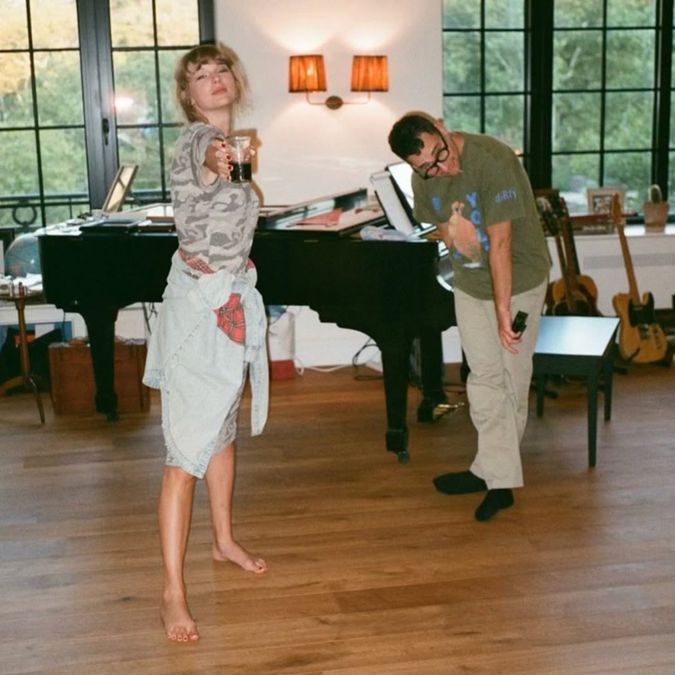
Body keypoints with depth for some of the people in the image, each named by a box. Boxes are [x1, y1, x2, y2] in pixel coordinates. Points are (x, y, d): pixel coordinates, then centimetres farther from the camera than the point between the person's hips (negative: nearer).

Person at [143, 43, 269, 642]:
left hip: (233, 299, 9)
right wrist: (215, 160, -63)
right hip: (199, 305, -9)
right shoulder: (199, 137, -16)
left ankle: (225, 541, 39)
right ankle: (173, 592, -5)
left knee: (224, 425, 21)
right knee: (188, 447, -9)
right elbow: (201, 157, -43)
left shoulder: (229, 142, 11)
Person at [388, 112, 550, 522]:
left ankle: (495, 472, 13)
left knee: (512, 379, 3)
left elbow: (500, 241, -31)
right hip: (470, 284, 5)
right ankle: (498, 478, 8)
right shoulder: (425, 177, -8)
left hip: (517, 281, -5)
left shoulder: (493, 161, -29)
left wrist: (503, 310, -31)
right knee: (485, 377, 3)